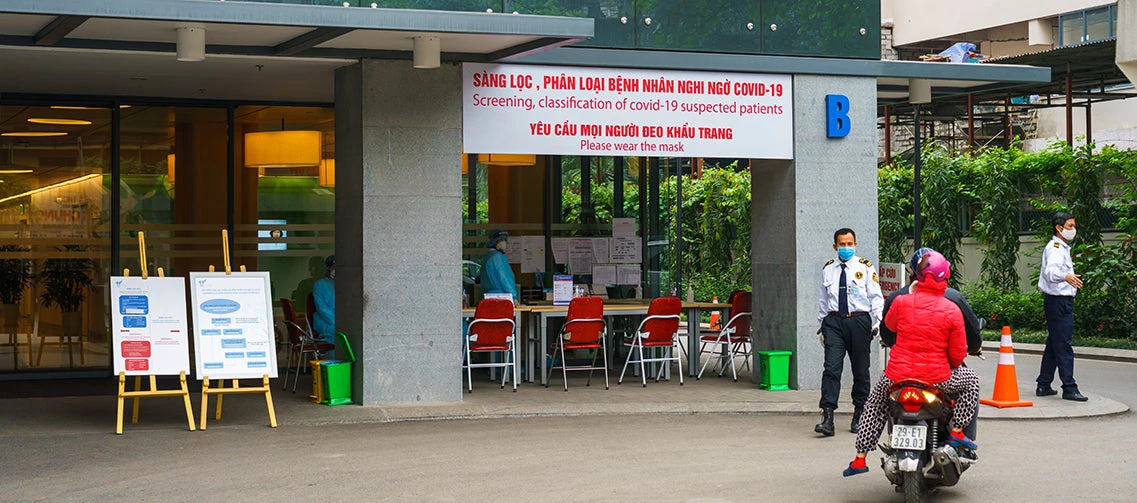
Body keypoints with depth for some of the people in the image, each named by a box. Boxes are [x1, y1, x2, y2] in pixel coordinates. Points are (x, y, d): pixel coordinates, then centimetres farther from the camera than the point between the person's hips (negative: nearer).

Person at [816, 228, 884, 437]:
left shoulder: (865, 268, 1)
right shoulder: (827, 269, 10)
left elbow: (876, 297, -1)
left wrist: (878, 321, -13)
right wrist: (822, 325, 16)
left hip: (859, 321, -1)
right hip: (834, 321, 1)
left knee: (861, 370, 7)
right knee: (831, 368, -9)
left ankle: (859, 415, 19)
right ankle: (827, 417, -15)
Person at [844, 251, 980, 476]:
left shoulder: (901, 302, -7)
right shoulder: (952, 310, -8)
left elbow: (889, 324, 17)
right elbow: (958, 354, -4)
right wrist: (950, 365, 20)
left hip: (898, 376, 2)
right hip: (937, 379, -1)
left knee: (874, 404, 29)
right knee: (971, 380, 27)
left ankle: (860, 458, 25)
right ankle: (956, 432, 19)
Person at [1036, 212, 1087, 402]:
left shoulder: (1062, 248, 18)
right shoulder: (1055, 248, -14)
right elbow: (1051, 271, -33)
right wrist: (1066, 277, -52)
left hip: (1062, 302, 11)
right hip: (1058, 301, -11)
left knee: (1053, 345, 13)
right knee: (1063, 346, -11)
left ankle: (1044, 386, 17)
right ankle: (1069, 388, -12)